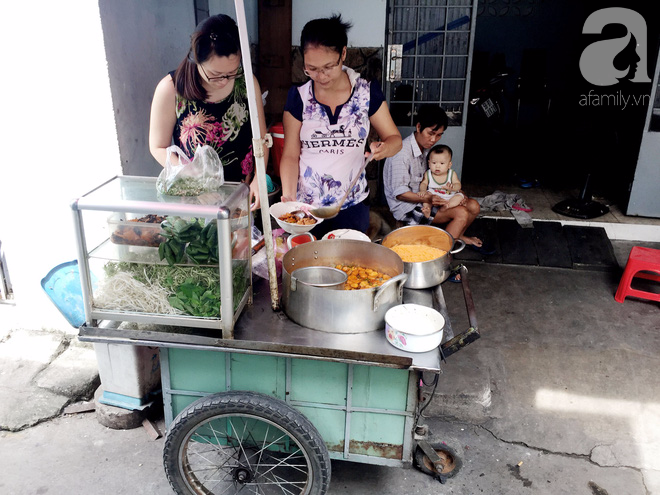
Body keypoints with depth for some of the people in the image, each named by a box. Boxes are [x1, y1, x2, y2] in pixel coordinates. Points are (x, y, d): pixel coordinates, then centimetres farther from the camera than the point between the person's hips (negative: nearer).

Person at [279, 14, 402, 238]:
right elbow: (290, 155, -2)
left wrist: (384, 148, -21)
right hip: (306, 204, 0)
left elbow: (394, 138, 2)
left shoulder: (367, 92, -2)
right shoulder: (298, 97, -3)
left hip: (352, 205, 1)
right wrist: (289, 196, -17)